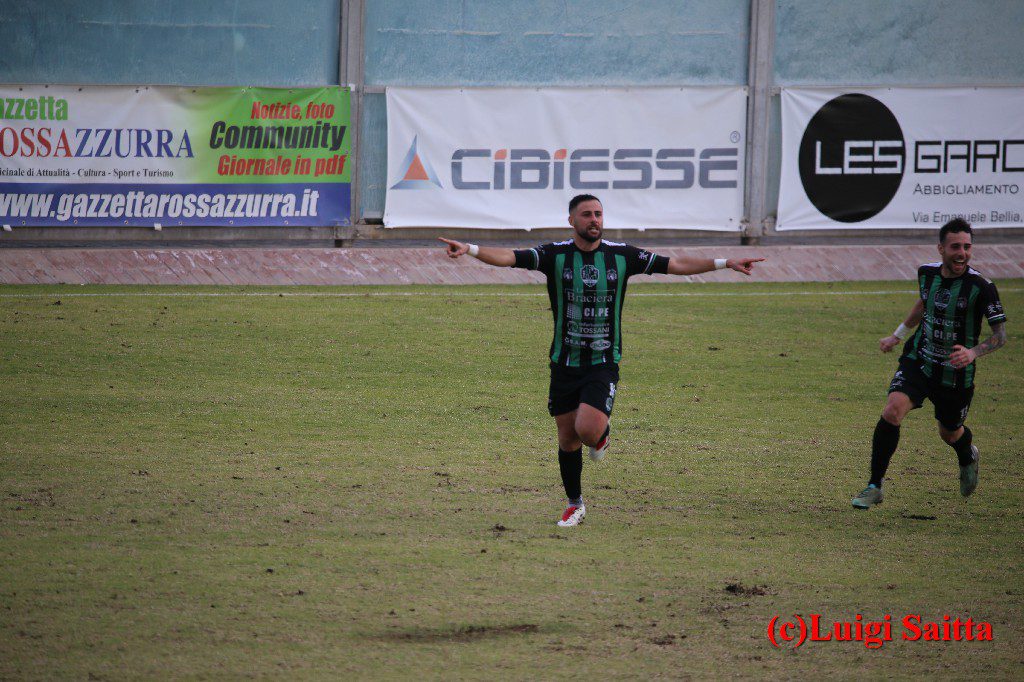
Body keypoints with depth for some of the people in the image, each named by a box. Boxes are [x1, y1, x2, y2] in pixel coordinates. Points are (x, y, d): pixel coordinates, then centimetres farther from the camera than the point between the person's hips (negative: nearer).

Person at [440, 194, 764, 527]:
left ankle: (601, 434, 16)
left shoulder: (621, 256, -1)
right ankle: (575, 505, 25)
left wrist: (725, 263, 1)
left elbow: (674, 264, 4)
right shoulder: (555, 255, -4)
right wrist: (470, 249, -32)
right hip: (564, 362, 1)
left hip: (603, 362, -1)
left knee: (588, 429, -21)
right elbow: (509, 257, -15)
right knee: (567, 439, 7)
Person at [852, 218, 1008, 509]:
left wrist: (973, 352, -32)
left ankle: (968, 456, 57)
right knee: (893, 411, -22)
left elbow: (1000, 335, -14)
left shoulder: (980, 287, -19)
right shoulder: (927, 273, -5)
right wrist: (898, 335, 25)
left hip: (956, 373, -2)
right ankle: (874, 487, -12)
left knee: (950, 433, 17)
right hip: (918, 362, 2)